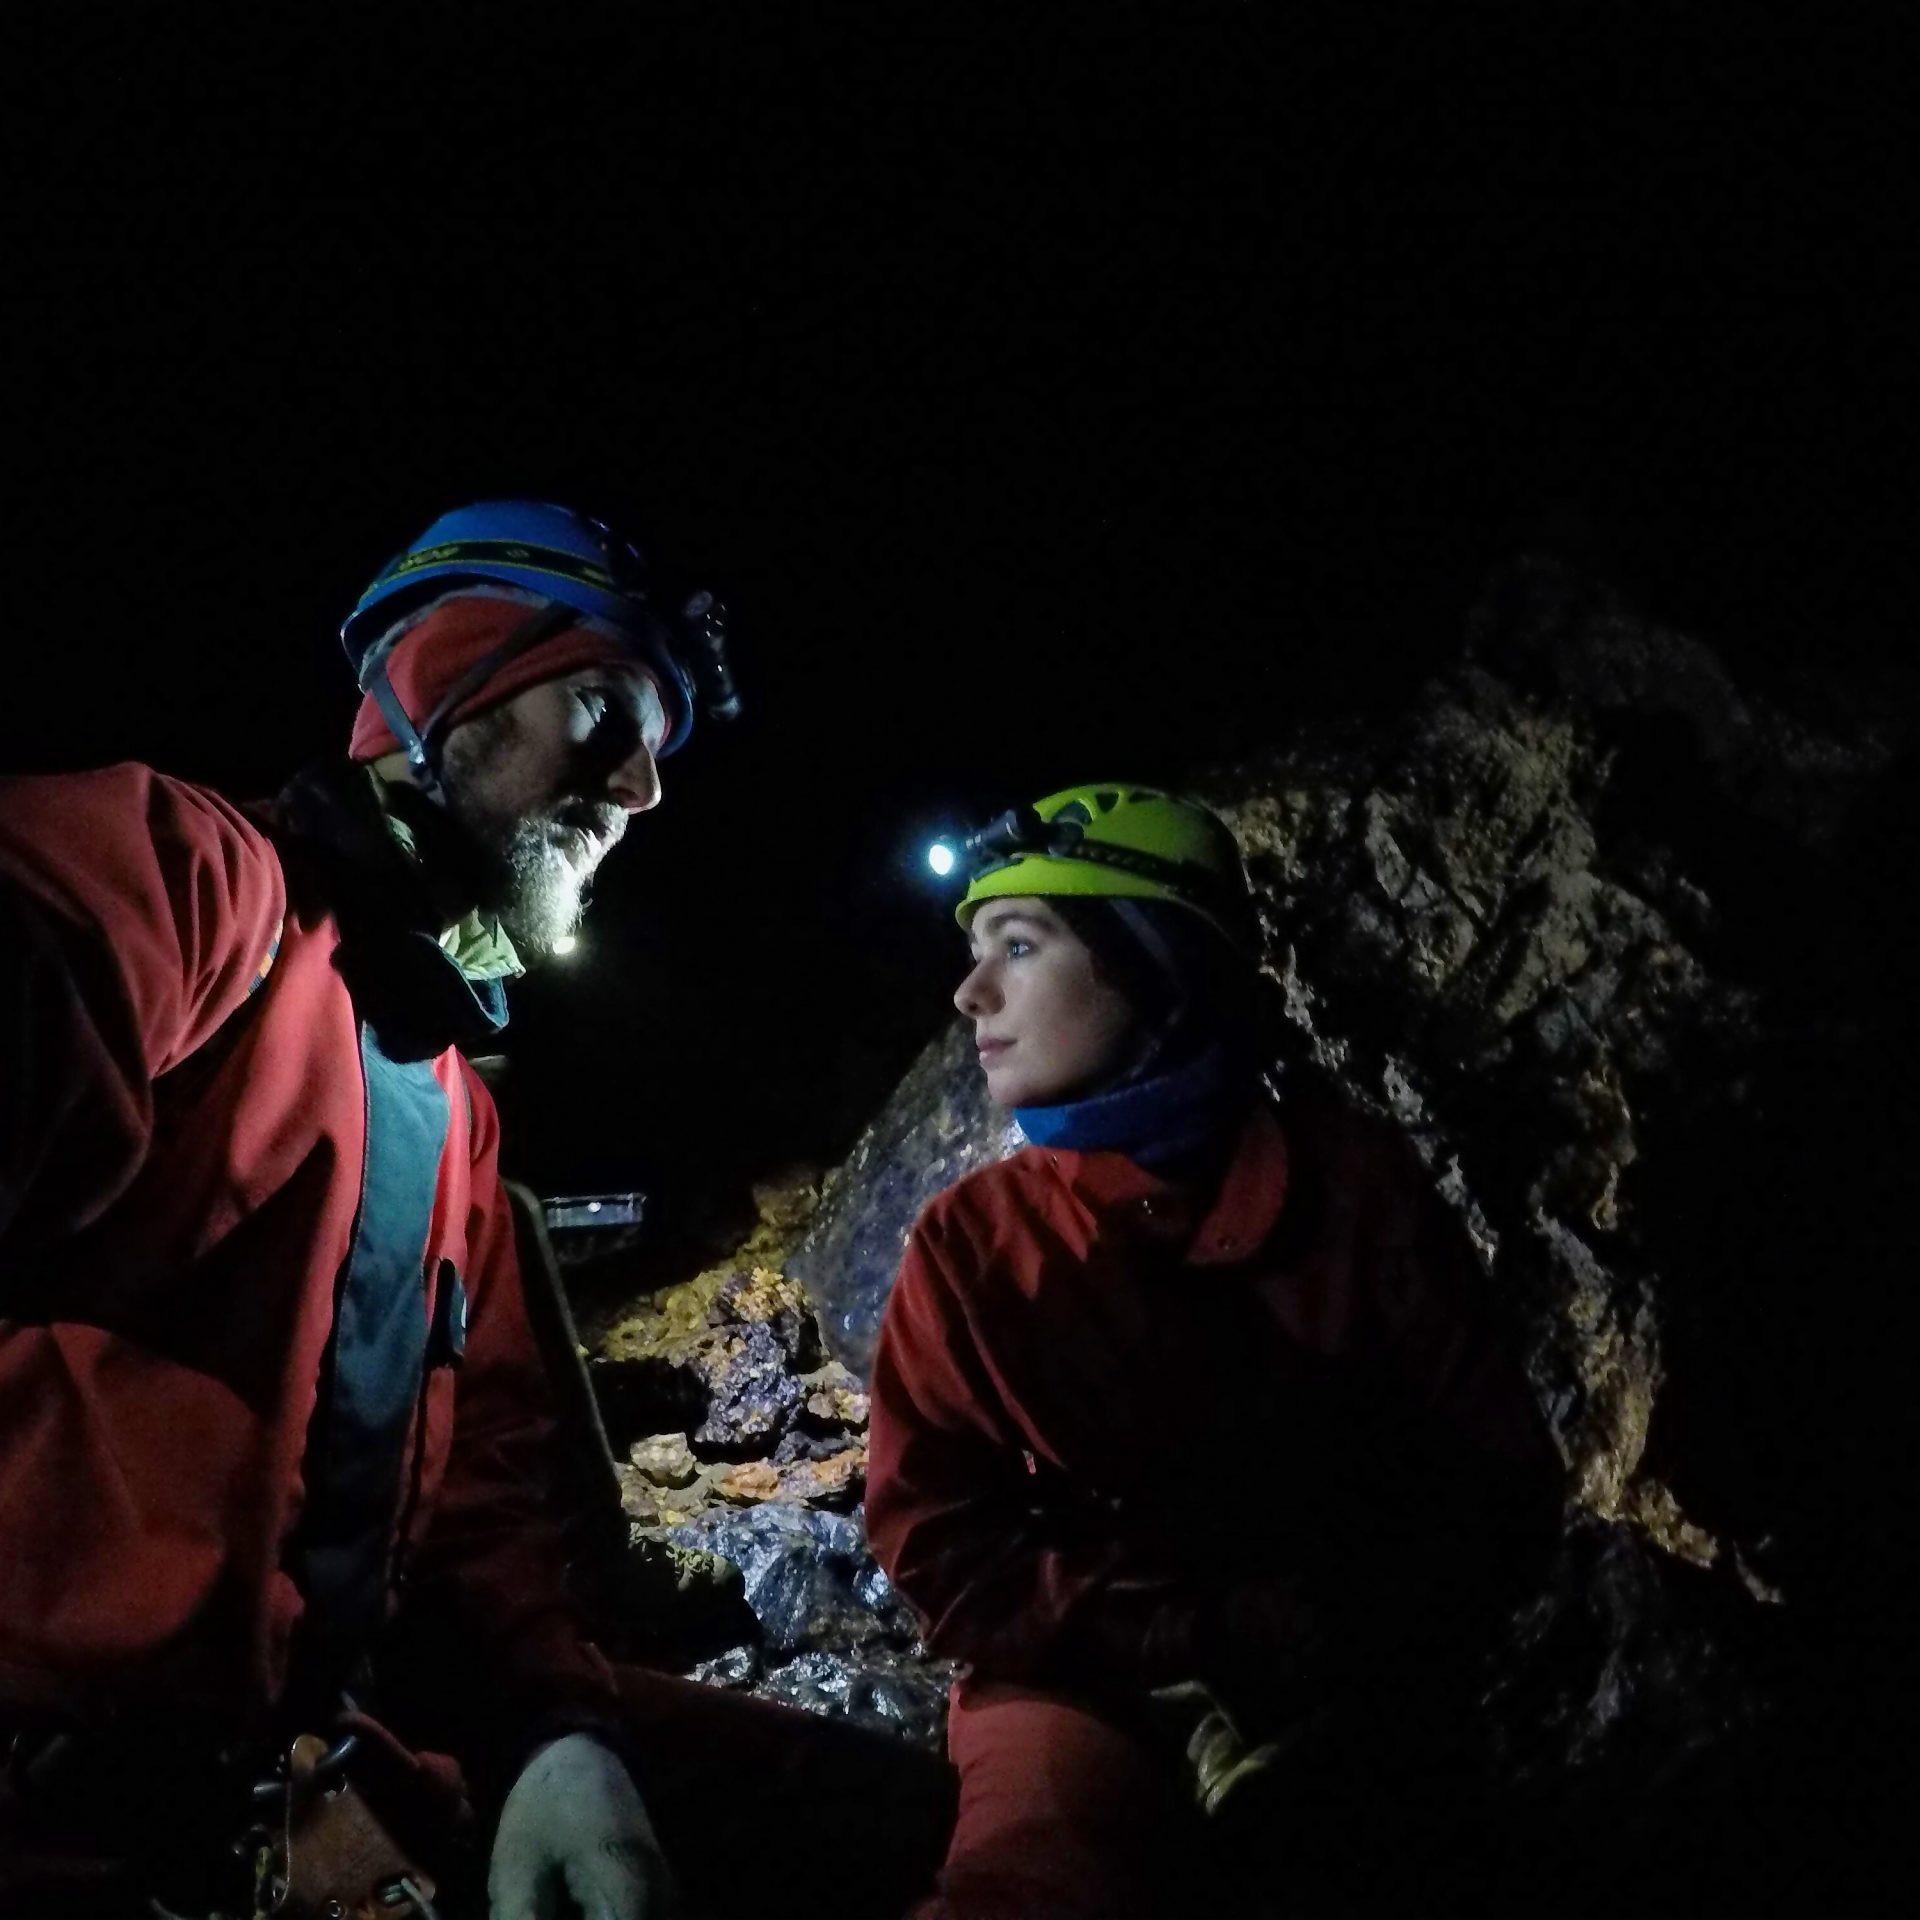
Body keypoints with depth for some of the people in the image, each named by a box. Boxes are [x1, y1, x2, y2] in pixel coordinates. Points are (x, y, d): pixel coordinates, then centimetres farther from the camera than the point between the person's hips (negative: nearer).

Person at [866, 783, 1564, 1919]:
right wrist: (1231, 1630, -16)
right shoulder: (968, 1244, -5)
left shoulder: (1354, 1179, -5)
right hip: (1097, 1693, -2)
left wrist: (1348, 1663, -16)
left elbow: (1499, 1478, -2)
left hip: (1366, 1696, 3)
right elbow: (947, 1560, -7)